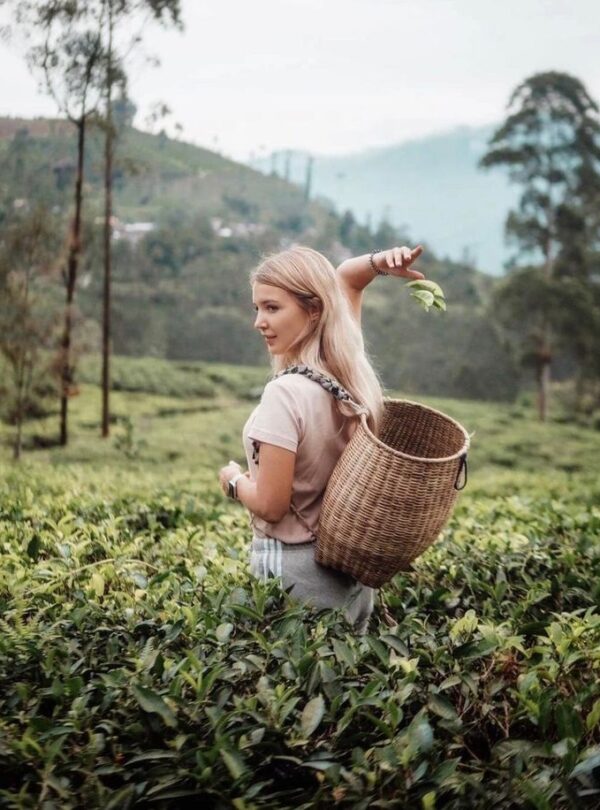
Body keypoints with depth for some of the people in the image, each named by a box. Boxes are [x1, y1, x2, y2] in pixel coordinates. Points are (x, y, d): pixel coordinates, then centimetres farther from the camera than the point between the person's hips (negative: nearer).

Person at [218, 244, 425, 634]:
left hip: (295, 569, -7)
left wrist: (233, 480, -2)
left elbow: (271, 505, -21)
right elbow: (343, 279, 12)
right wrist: (380, 262, -7)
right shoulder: (352, 368, -3)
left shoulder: (286, 393, -25)